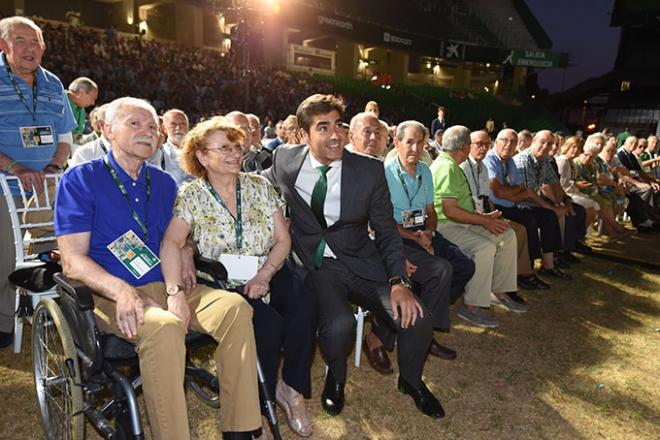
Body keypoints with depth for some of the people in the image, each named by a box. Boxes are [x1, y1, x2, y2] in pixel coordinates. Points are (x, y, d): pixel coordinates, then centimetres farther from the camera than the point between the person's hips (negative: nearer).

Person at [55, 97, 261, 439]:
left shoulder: (163, 183, 16)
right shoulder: (80, 180, 2)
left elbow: (170, 243, 5)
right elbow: (73, 261, -6)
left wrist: (176, 290, -16)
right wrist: (122, 291, -25)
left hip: (166, 287, 4)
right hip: (110, 295, -4)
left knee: (235, 306, -23)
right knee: (164, 326, -36)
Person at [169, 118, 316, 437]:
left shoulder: (260, 186, 7)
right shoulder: (192, 196, 1)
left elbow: (283, 239, 2)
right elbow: (170, 245, -10)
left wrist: (263, 275, -11)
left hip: (270, 274, 3)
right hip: (224, 283, -2)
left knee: (303, 309, -26)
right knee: (268, 323, -28)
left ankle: (292, 388, -1)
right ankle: (265, 396, 2)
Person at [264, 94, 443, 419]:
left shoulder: (370, 170, -4)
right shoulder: (285, 160, -1)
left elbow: (386, 230, 0)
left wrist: (398, 281, -13)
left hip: (362, 264, 1)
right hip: (316, 266, -1)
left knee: (417, 320, -18)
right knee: (339, 324, -31)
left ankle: (410, 380, 19)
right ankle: (335, 378, 8)